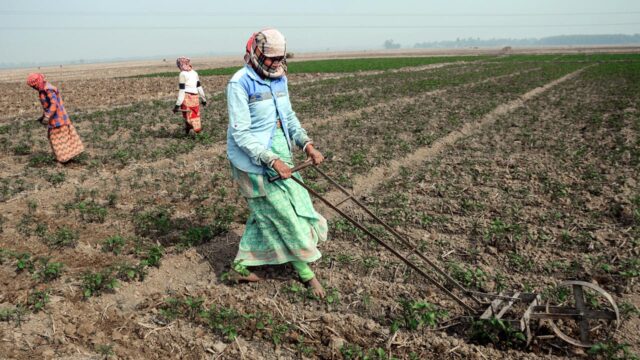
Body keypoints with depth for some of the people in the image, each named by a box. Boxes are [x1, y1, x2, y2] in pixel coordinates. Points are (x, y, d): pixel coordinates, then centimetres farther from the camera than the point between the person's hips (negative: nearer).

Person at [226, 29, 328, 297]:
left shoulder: (279, 79, 5)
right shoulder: (240, 84, -18)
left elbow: (289, 117, 14)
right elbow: (241, 134, -21)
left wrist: (307, 144, -1)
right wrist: (272, 161, -28)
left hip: (277, 153, 8)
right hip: (254, 160, -8)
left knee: (265, 212, 15)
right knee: (283, 211, 0)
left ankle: (242, 263, 34)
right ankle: (305, 271, 18)